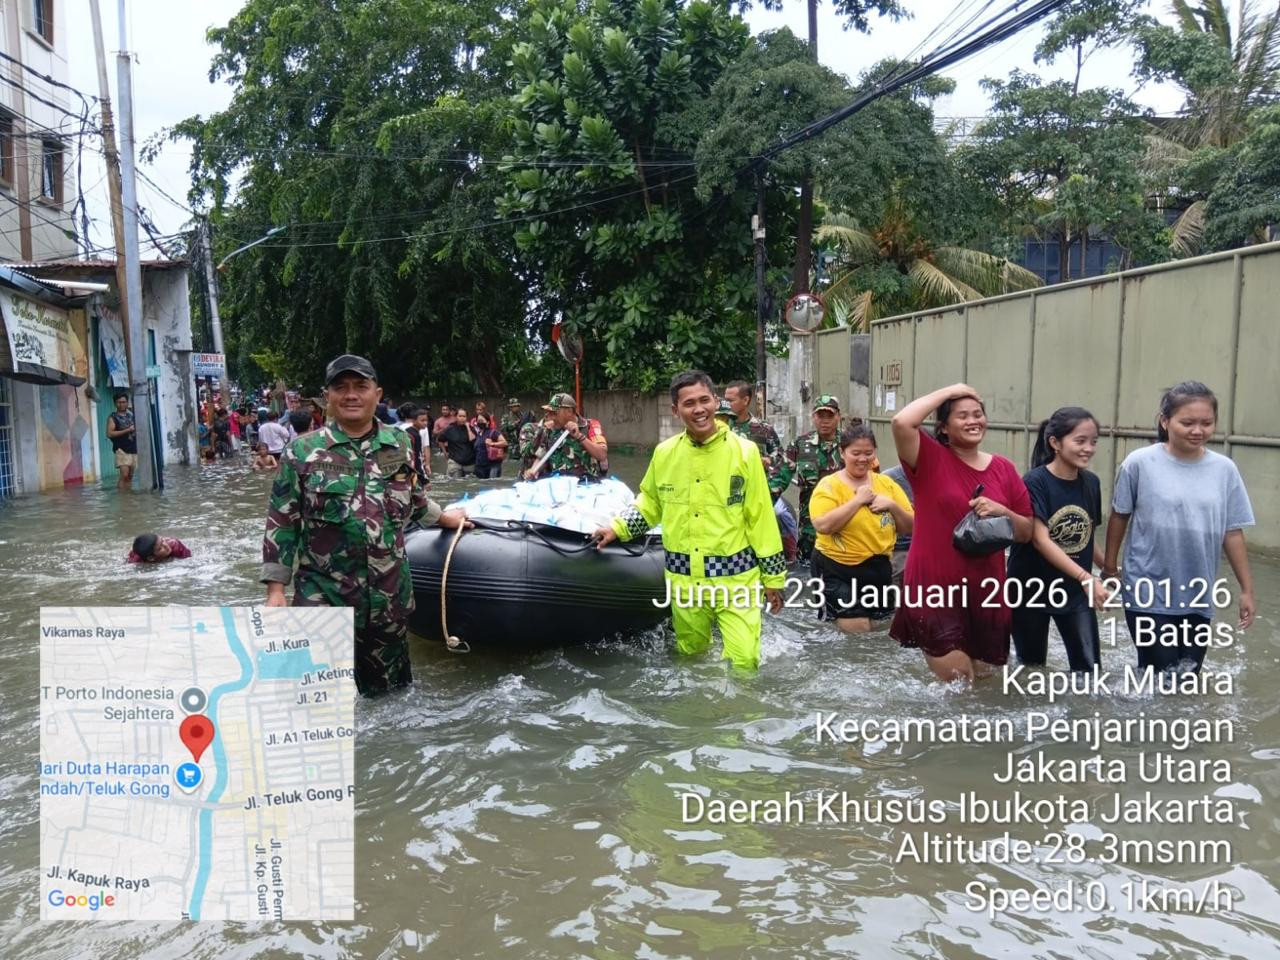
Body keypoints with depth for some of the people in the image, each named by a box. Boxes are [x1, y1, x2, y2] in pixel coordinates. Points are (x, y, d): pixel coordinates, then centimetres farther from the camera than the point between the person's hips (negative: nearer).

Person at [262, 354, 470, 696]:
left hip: (391, 593, 3)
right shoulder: (302, 451, -4)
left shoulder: (398, 444, 5)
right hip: (323, 594, -3)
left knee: (387, 690, 15)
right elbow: (281, 522, -3)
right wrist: (275, 588, -6)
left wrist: (443, 517, 35)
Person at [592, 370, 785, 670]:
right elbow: (649, 504, 17)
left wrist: (773, 576, -3)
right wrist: (617, 528, 3)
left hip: (734, 577, -3)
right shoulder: (664, 453, 2)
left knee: (743, 662, -9)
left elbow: (760, 516, -5)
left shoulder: (743, 451, -7)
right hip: (683, 579, 4)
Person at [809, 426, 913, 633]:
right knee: (857, 632, -10)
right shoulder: (829, 485, -10)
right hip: (837, 570, -6)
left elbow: (911, 527, 7)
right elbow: (823, 525, -25)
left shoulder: (887, 484, 4)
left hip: (879, 569, 6)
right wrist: (858, 500, -21)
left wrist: (892, 506, -11)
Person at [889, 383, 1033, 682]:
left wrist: (1001, 511, -10)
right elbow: (902, 422, -26)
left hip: (985, 592, 5)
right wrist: (949, 391, -14)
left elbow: (1026, 533, 11)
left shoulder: (1004, 468, 7)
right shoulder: (931, 459, -5)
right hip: (934, 590, -5)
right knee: (956, 680, -6)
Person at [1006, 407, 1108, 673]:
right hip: (1031, 590, -4)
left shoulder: (1091, 483, 1)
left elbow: (1086, 538, 13)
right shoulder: (1035, 482, -17)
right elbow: (1041, 541, -25)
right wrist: (1086, 577, -33)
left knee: (1089, 667, -3)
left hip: (1075, 593, 4)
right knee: (1032, 666, 12)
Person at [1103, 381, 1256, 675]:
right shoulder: (1140, 463, -12)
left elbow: (1233, 533, 2)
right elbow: (1119, 517, 0)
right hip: (1149, 594, -3)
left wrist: (1247, 589, 5)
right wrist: (1109, 565, 6)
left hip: (1199, 597, 3)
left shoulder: (1224, 469, -3)